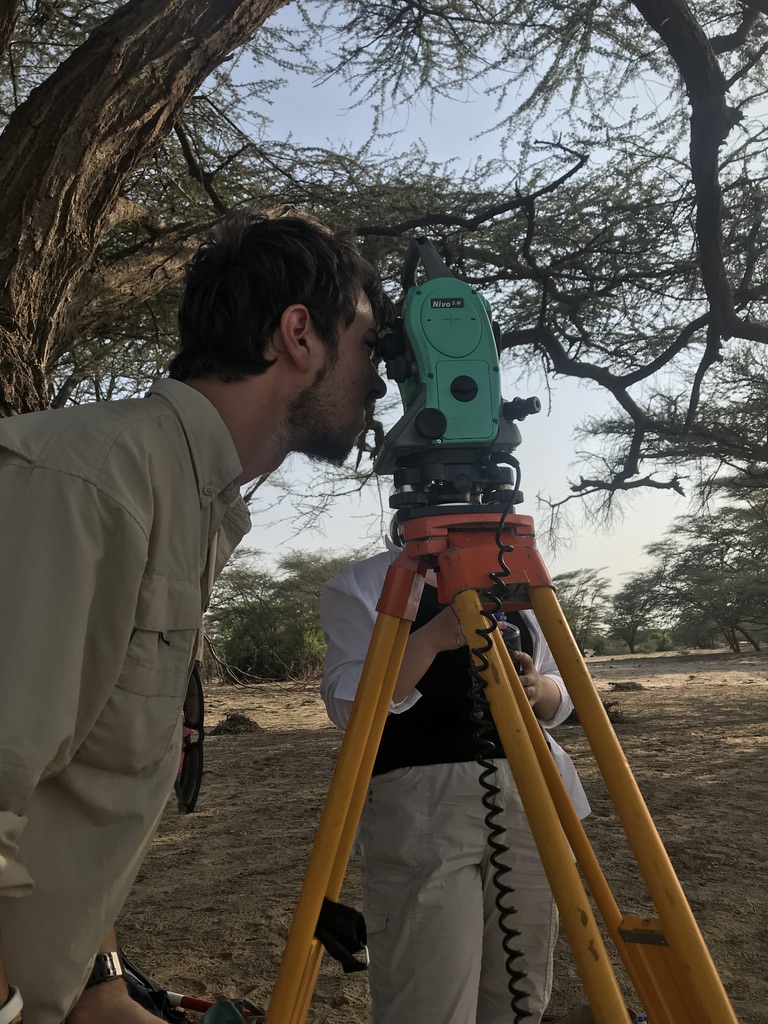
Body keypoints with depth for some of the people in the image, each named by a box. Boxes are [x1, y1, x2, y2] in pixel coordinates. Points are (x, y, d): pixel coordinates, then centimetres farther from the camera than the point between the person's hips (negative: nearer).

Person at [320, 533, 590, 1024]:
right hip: (419, 806, -5)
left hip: (531, 795, 5)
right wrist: (432, 638, -24)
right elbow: (347, 703, -12)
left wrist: (539, 688, -7)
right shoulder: (363, 584, -1)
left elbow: (562, 695, 16)